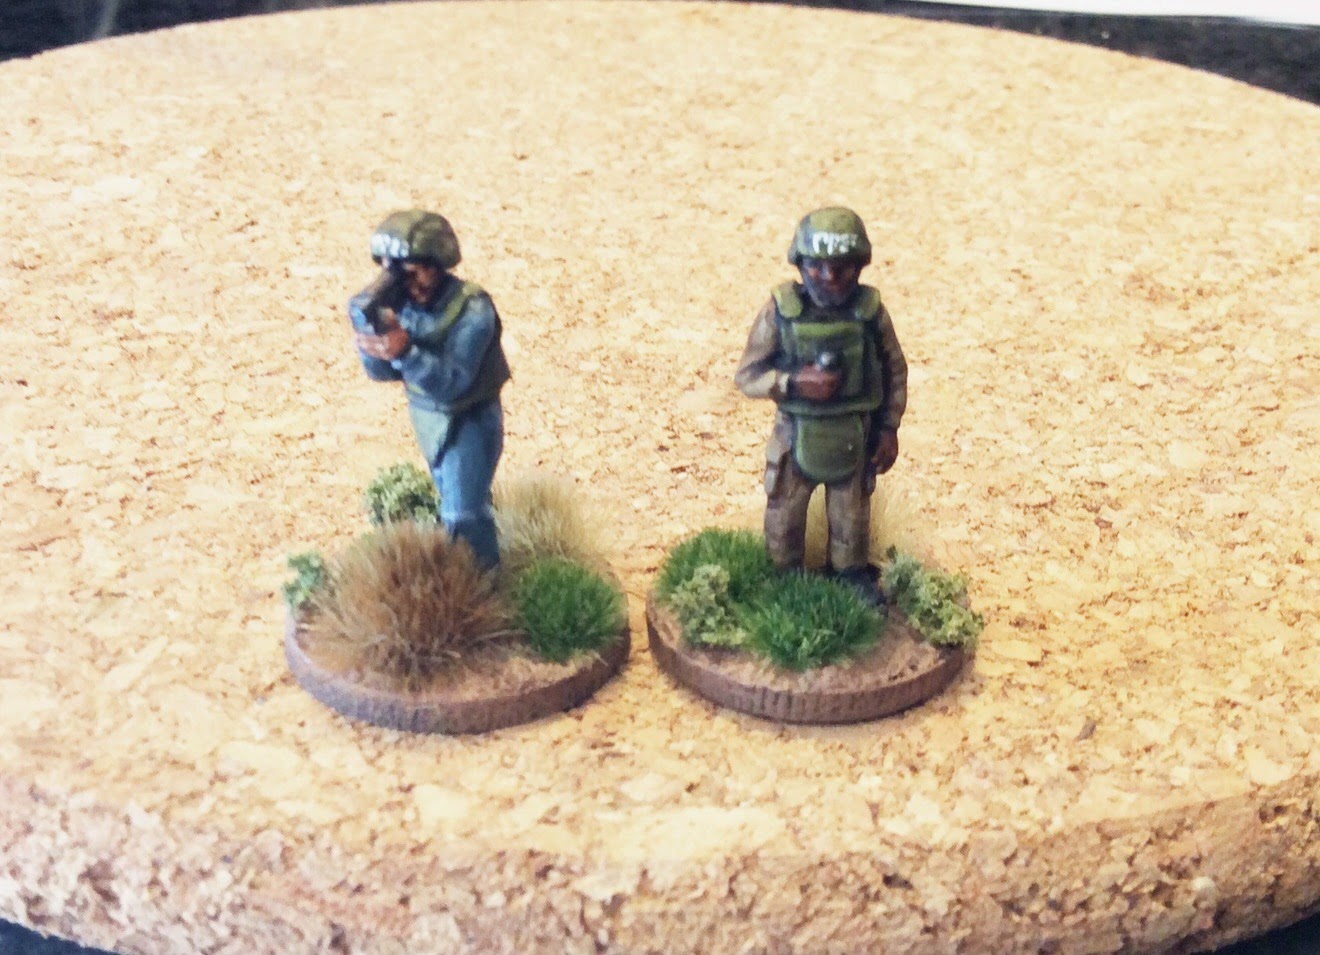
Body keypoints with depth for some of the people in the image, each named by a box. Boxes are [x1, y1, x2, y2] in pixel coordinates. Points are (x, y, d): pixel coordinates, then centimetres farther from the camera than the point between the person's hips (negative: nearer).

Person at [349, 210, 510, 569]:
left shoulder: (472, 310, -31)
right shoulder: (396, 299, -16)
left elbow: (452, 383, -36)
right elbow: (381, 371, -16)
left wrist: (406, 351, -52)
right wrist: (369, 319, -35)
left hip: (470, 419, -6)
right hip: (425, 414, 6)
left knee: (462, 517, -9)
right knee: (452, 499, 24)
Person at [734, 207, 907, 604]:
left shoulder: (870, 310, -13)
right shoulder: (780, 311, -18)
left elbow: (895, 371, 1)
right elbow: (746, 376, -13)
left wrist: (889, 429, 0)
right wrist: (794, 382, -28)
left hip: (854, 440, 1)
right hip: (795, 438, -1)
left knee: (852, 520, 21)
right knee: (783, 521, 17)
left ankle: (852, 574, 47)